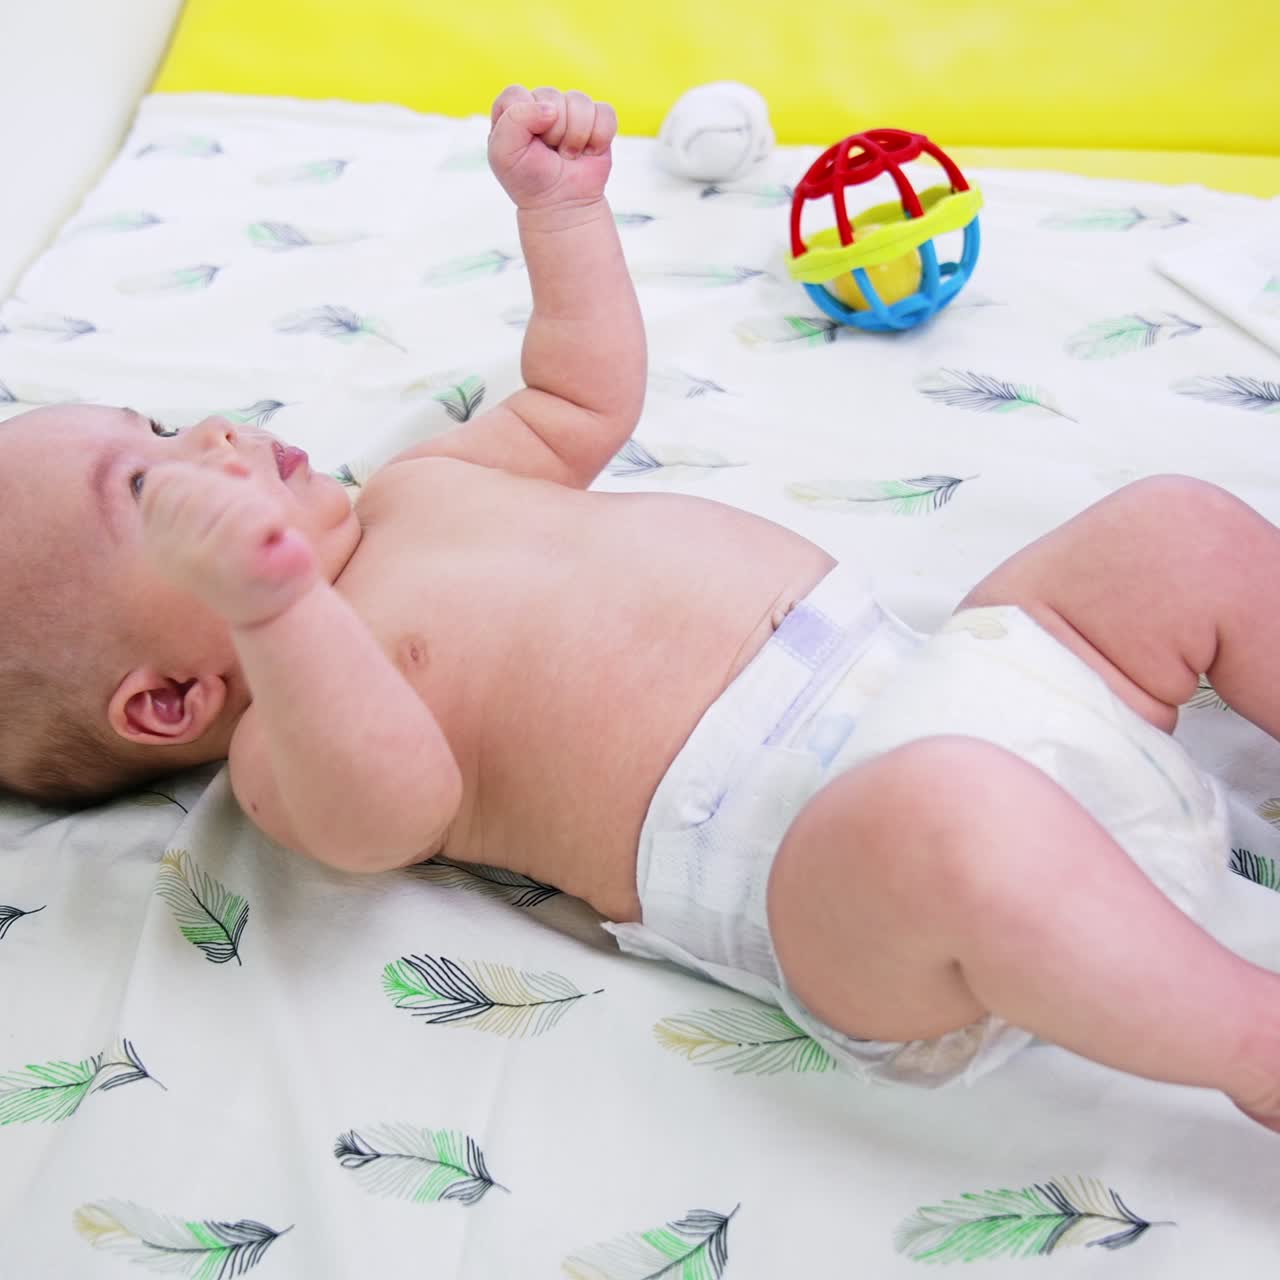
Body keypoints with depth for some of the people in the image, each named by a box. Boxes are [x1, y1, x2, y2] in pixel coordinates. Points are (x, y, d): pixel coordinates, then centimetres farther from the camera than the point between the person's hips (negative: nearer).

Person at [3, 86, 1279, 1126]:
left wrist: (561, 208, 27)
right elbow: (388, 808, -27)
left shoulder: (420, 484, 22)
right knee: (946, 822, -42)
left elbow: (586, 396, 33)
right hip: (795, 827, -9)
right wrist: (265, 604, -41)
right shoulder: (283, 740, -4)